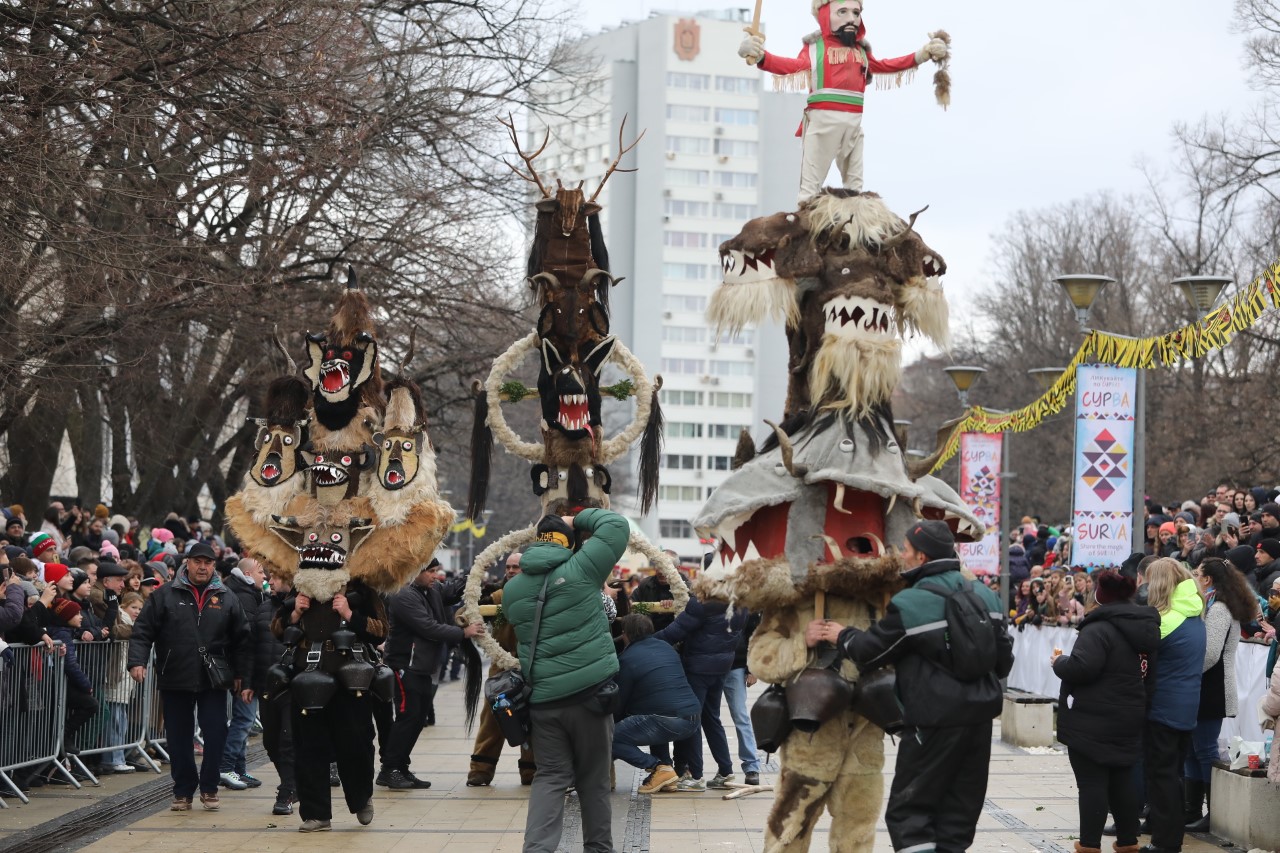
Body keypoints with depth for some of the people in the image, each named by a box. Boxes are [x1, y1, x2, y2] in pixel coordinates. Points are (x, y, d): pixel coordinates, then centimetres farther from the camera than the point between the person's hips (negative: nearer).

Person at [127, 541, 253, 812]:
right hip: (175, 681, 0)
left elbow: (242, 640, 9)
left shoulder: (227, 599, 7)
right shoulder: (165, 596, 2)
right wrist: (137, 661, -14)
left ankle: (209, 788, 12)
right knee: (179, 739, 6)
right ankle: (183, 792, 17)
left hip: (214, 681, 0)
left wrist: (242, 675, 4)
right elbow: (143, 631, -1)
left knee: (216, 734, -3)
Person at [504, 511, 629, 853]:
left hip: (542, 697, 3)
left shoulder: (512, 588, 7)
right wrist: (578, 521, 11)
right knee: (593, 779, 9)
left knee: (551, 776, 8)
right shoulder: (580, 570, -7)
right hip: (590, 691, -3)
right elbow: (617, 525, -2)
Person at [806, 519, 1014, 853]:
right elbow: (1003, 657, 13)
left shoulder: (910, 604, -13)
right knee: (958, 813, 12)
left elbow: (868, 651, -5)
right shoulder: (986, 596, 8)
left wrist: (840, 635, 14)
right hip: (980, 716, 7)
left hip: (935, 721, -7)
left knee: (908, 813, -1)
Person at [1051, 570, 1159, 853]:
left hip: (1093, 720, -8)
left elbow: (1081, 667, -28)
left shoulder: (1100, 629, -18)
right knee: (1121, 780, 16)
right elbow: (1148, 674, 19)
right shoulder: (1145, 628, 11)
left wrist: (1059, 662, -8)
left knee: (1092, 782, -4)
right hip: (1128, 720, 8)